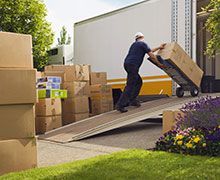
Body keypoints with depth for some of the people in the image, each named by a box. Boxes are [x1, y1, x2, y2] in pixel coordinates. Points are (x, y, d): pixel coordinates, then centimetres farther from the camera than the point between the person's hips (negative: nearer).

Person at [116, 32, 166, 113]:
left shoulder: (134, 44, 28)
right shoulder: (143, 44, 2)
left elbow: (149, 51, 35)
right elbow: (151, 56, -2)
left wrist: (159, 47, 41)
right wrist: (159, 64, 8)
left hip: (127, 64, 9)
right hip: (133, 65, -9)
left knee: (138, 82, 19)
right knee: (130, 85, -12)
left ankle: (132, 100, 16)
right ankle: (120, 105, -17)